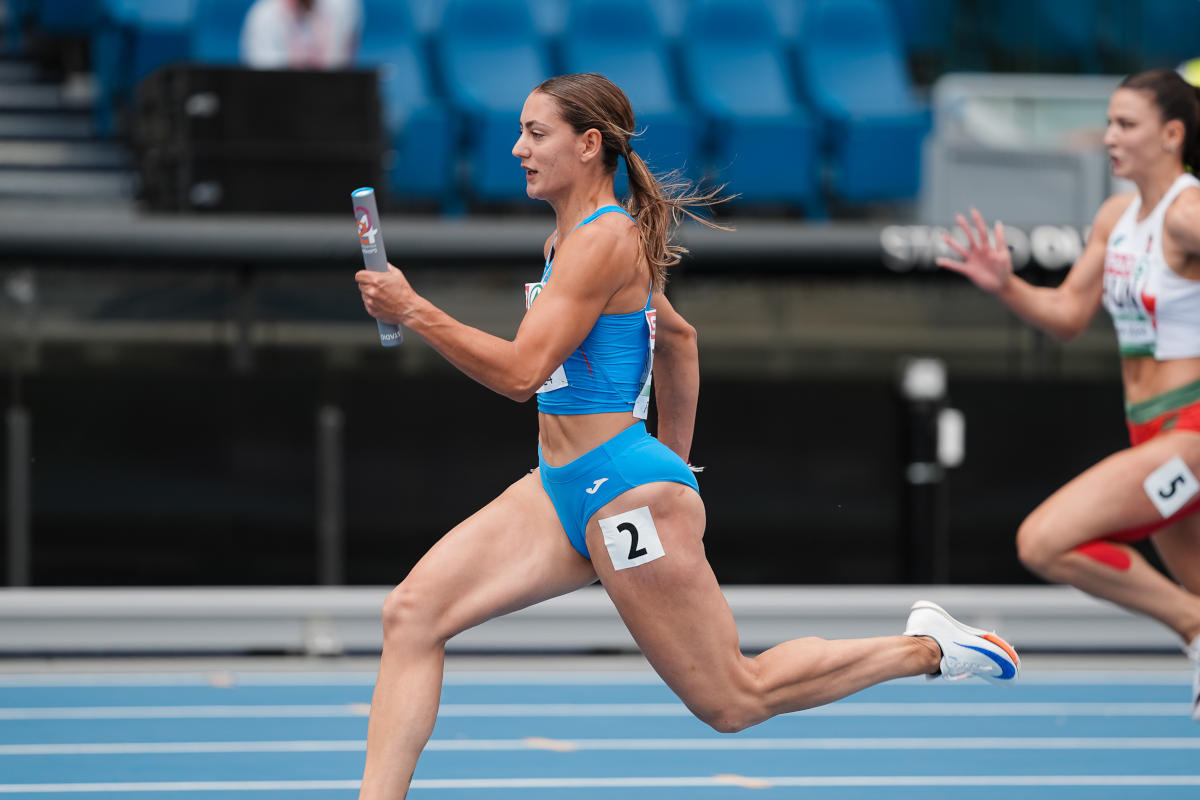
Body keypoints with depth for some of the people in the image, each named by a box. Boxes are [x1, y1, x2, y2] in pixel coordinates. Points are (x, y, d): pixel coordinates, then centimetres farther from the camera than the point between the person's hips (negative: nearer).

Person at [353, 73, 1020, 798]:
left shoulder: (603, 241, -16)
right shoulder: (568, 240, 14)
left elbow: (520, 371, -24)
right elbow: (680, 338, 27)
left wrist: (414, 310, -21)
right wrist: (674, 467, 32)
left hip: (624, 492, -9)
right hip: (561, 491, 9)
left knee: (733, 701, 2)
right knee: (413, 611, -7)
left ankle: (927, 647, 17)